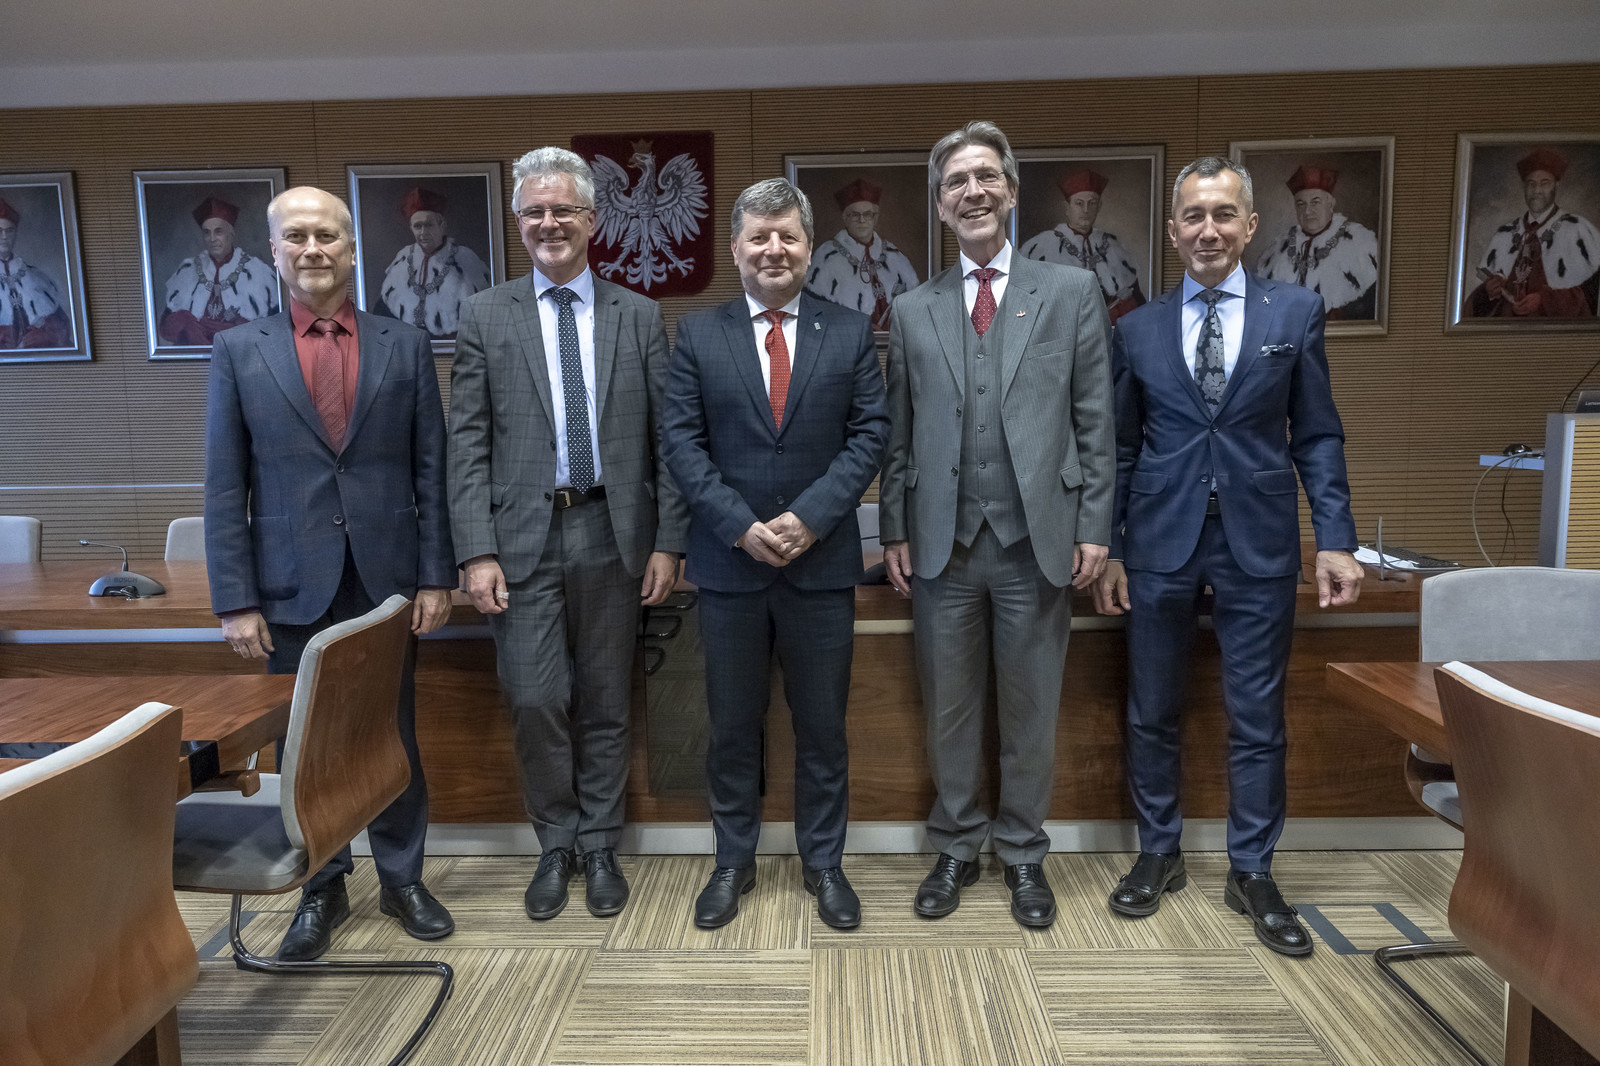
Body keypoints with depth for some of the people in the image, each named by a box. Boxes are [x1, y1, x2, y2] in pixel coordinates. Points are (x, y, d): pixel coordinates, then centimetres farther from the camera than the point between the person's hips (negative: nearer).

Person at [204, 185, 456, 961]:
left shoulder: (404, 346, 4)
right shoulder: (238, 352, 3)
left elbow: (430, 472, 3)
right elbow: (226, 486, 1)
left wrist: (436, 576, -2)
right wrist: (235, 600, -4)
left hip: (387, 582, 0)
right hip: (292, 590, 0)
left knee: (394, 737, 10)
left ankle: (402, 879, 28)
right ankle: (321, 890, 29)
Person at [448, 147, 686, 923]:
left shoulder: (640, 317, 7)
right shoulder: (485, 316, 6)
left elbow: (666, 438, 4)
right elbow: (468, 444, 1)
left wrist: (667, 541, -2)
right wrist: (477, 551, -7)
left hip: (612, 534, 1)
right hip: (524, 536, 0)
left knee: (605, 703, 10)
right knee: (535, 700, -1)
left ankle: (599, 848, 28)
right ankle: (556, 845, 24)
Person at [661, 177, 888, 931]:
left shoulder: (850, 332, 4)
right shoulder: (698, 334, 4)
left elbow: (869, 435, -2)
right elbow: (681, 441, -2)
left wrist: (808, 517, -14)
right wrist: (741, 526, -13)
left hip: (822, 561, 0)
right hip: (728, 562, 0)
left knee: (822, 725, 11)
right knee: (731, 725, 11)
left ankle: (824, 862, 28)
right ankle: (734, 861, 29)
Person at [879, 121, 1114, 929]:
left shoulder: (1071, 291, 5)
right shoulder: (913, 310, 9)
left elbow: (1095, 420, 2)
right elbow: (898, 434, 8)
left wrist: (1094, 525, -4)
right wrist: (893, 530, 4)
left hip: (1038, 540, -1)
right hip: (943, 543, 2)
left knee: (1031, 711, 10)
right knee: (948, 708, 11)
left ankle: (1024, 854, 28)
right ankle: (956, 848, 29)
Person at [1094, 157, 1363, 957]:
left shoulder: (1295, 311, 4)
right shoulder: (1138, 329, 6)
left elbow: (1317, 436, 4)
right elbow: (1121, 450, 7)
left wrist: (1335, 538, -5)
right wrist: (1108, 549, 3)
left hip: (1259, 544, -1)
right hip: (1160, 543, 1)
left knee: (1257, 719, 7)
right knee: (1152, 714, 10)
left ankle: (1252, 873, 24)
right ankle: (1159, 855, 29)